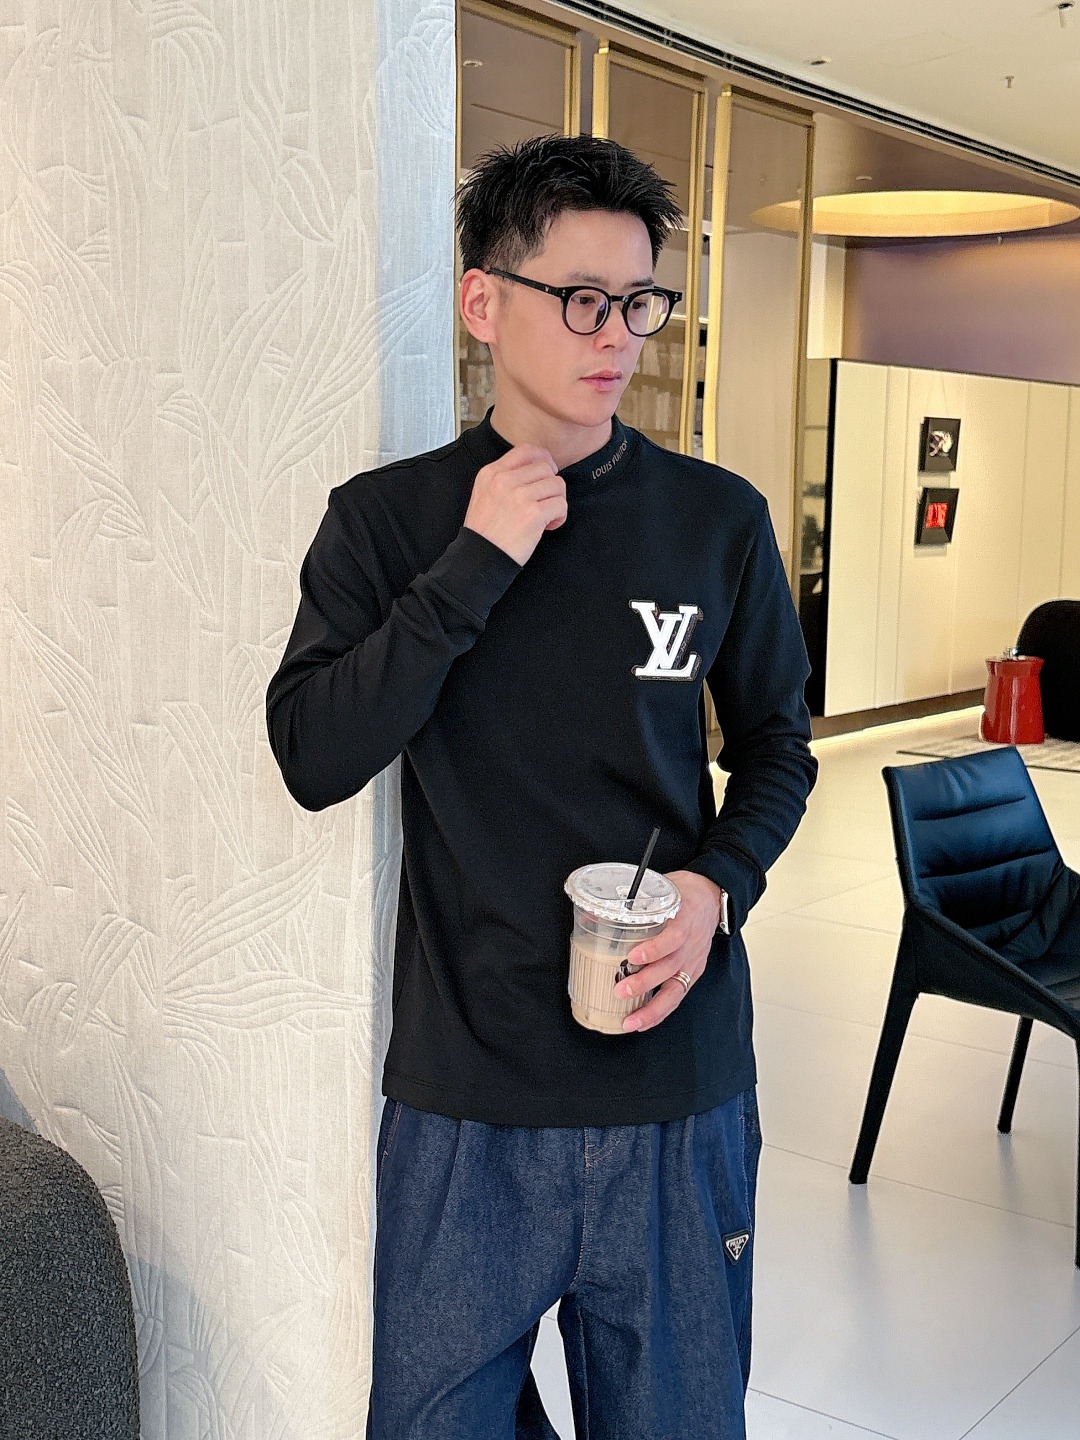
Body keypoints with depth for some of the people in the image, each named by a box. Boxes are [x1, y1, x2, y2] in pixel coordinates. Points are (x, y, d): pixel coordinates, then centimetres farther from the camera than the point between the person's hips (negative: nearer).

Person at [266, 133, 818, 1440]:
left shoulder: (717, 519, 0)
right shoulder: (388, 519, -2)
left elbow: (776, 742, 10)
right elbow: (313, 759, -11)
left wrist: (721, 885, -9)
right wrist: (473, 567, -17)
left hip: (681, 1081, 1)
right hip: (464, 1092, -1)